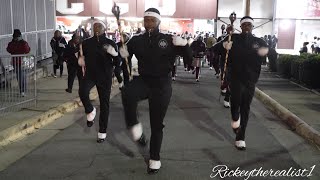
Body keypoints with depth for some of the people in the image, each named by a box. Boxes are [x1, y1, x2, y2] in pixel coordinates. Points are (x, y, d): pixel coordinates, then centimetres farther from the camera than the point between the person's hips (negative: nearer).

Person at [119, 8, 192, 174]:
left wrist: (184, 44, -22)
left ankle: (155, 159, 24)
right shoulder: (136, 40, 1)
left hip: (162, 84, -1)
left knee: (157, 124, 6)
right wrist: (120, 53, -13)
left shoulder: (168, 40, -4)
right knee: (127, 93, -35)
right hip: (143, 80, 1)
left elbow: (189, 55, -3)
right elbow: (122, 56, 8)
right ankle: (134, 127, -14)